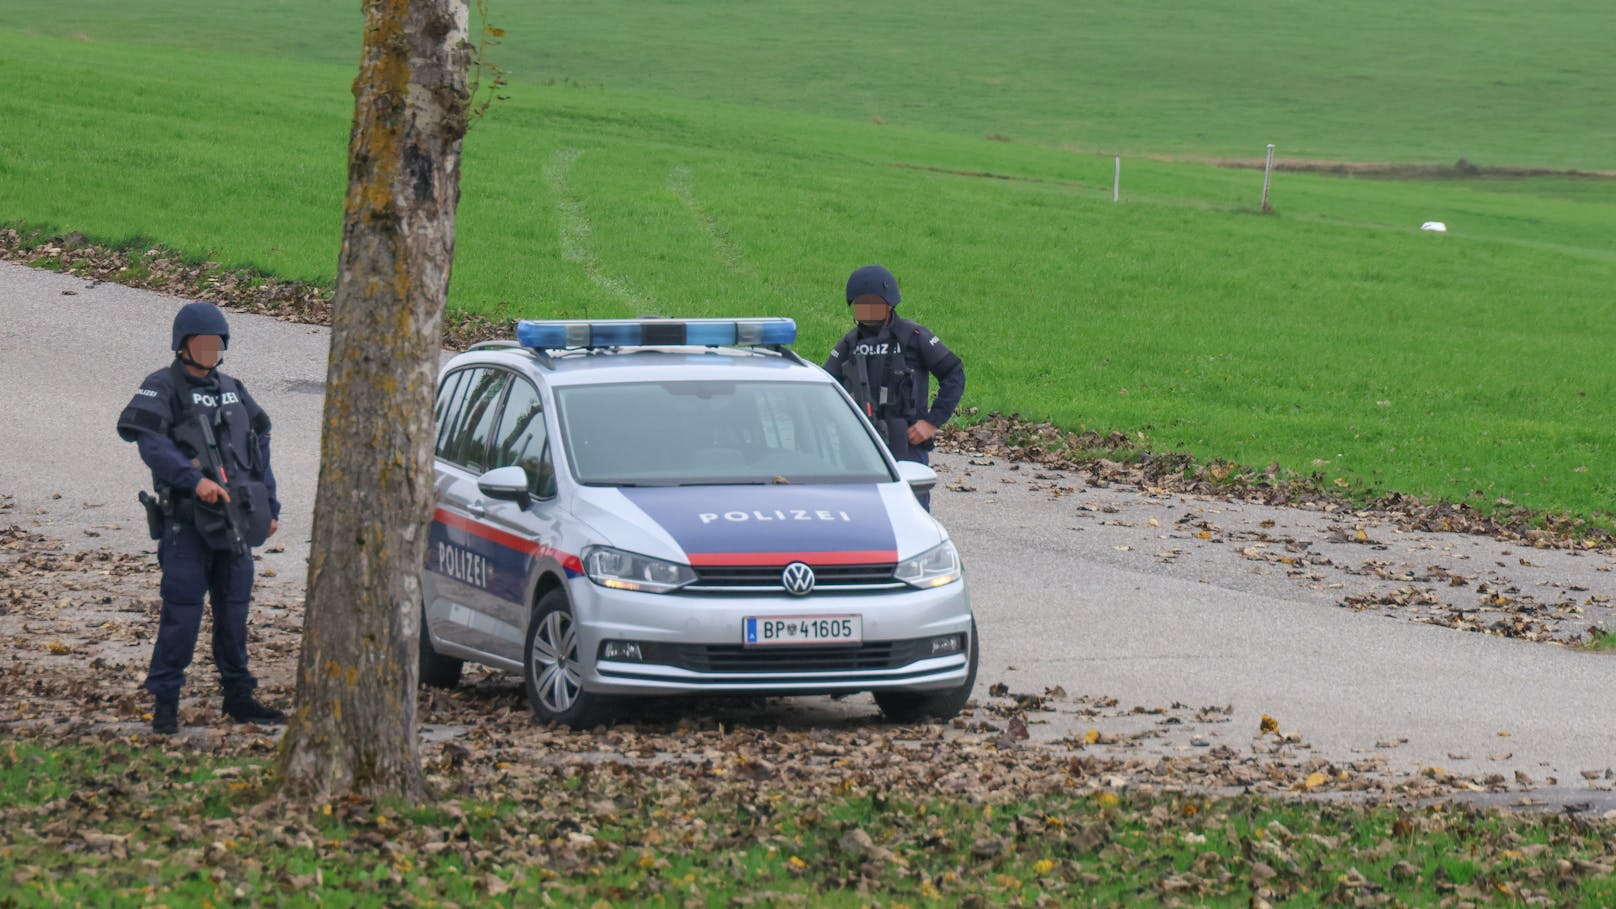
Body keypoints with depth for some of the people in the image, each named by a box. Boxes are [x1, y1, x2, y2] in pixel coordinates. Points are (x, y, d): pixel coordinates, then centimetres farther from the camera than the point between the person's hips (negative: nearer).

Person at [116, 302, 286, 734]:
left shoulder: (232, 391, 18)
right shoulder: (162, 389, -3)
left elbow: (259, 451, 22)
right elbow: (151, 442, -19)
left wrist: (270, 507, 17)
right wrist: (195, 480, -30)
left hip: (234, 521, 6)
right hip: (187, 521, -6)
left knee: (234, 610, 10)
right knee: (182, 610, -9)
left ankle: (238, 696, 19)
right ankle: (165, 702, -4)